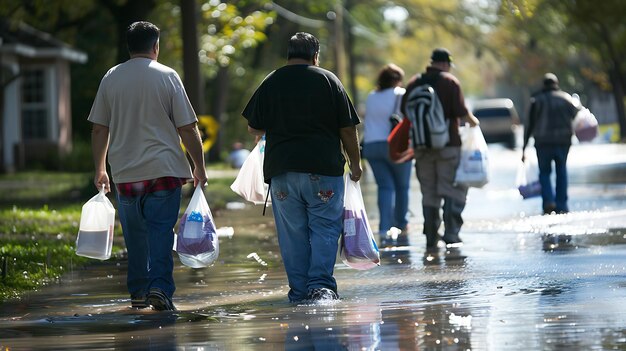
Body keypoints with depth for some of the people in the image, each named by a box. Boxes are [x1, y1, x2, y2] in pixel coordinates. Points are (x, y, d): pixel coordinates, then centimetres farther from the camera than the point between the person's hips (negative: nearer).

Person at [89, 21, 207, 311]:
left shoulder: (111, 78, 6)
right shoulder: (167, 77, -2)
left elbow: (99, 129, 8)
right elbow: (187, 129, -3)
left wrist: (100, 169, 19)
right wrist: (200, 167, 7)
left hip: (125, 173, 3)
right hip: (164, 168, -3)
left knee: (135, 235, 12)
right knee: (161, 231, -3)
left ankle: (138, 292, 15)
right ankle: (160, 286, -17)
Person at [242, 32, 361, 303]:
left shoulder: (270, 83, 7)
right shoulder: (328, 80, 2)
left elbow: (253, 128, 11)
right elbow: (347, 129, 1)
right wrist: (354, 163, 13)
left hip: (281, 170, 2)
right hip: (323, 168, -2)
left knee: (292, 233, 6)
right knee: (325, 227, 1)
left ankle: (299, 290, 7)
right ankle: (321, 285, -12)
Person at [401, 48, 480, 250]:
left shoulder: (414, 83, 6)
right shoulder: (450, 82, -6)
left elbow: (405, 112, 11)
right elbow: (461, 111, -12)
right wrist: (472, 120, 8)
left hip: (422, 147, 4)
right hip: (448, 145, -4)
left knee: (429, 194, 9)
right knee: (453, 190, 2)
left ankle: (431, 239, 8)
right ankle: (451, 233, -9)